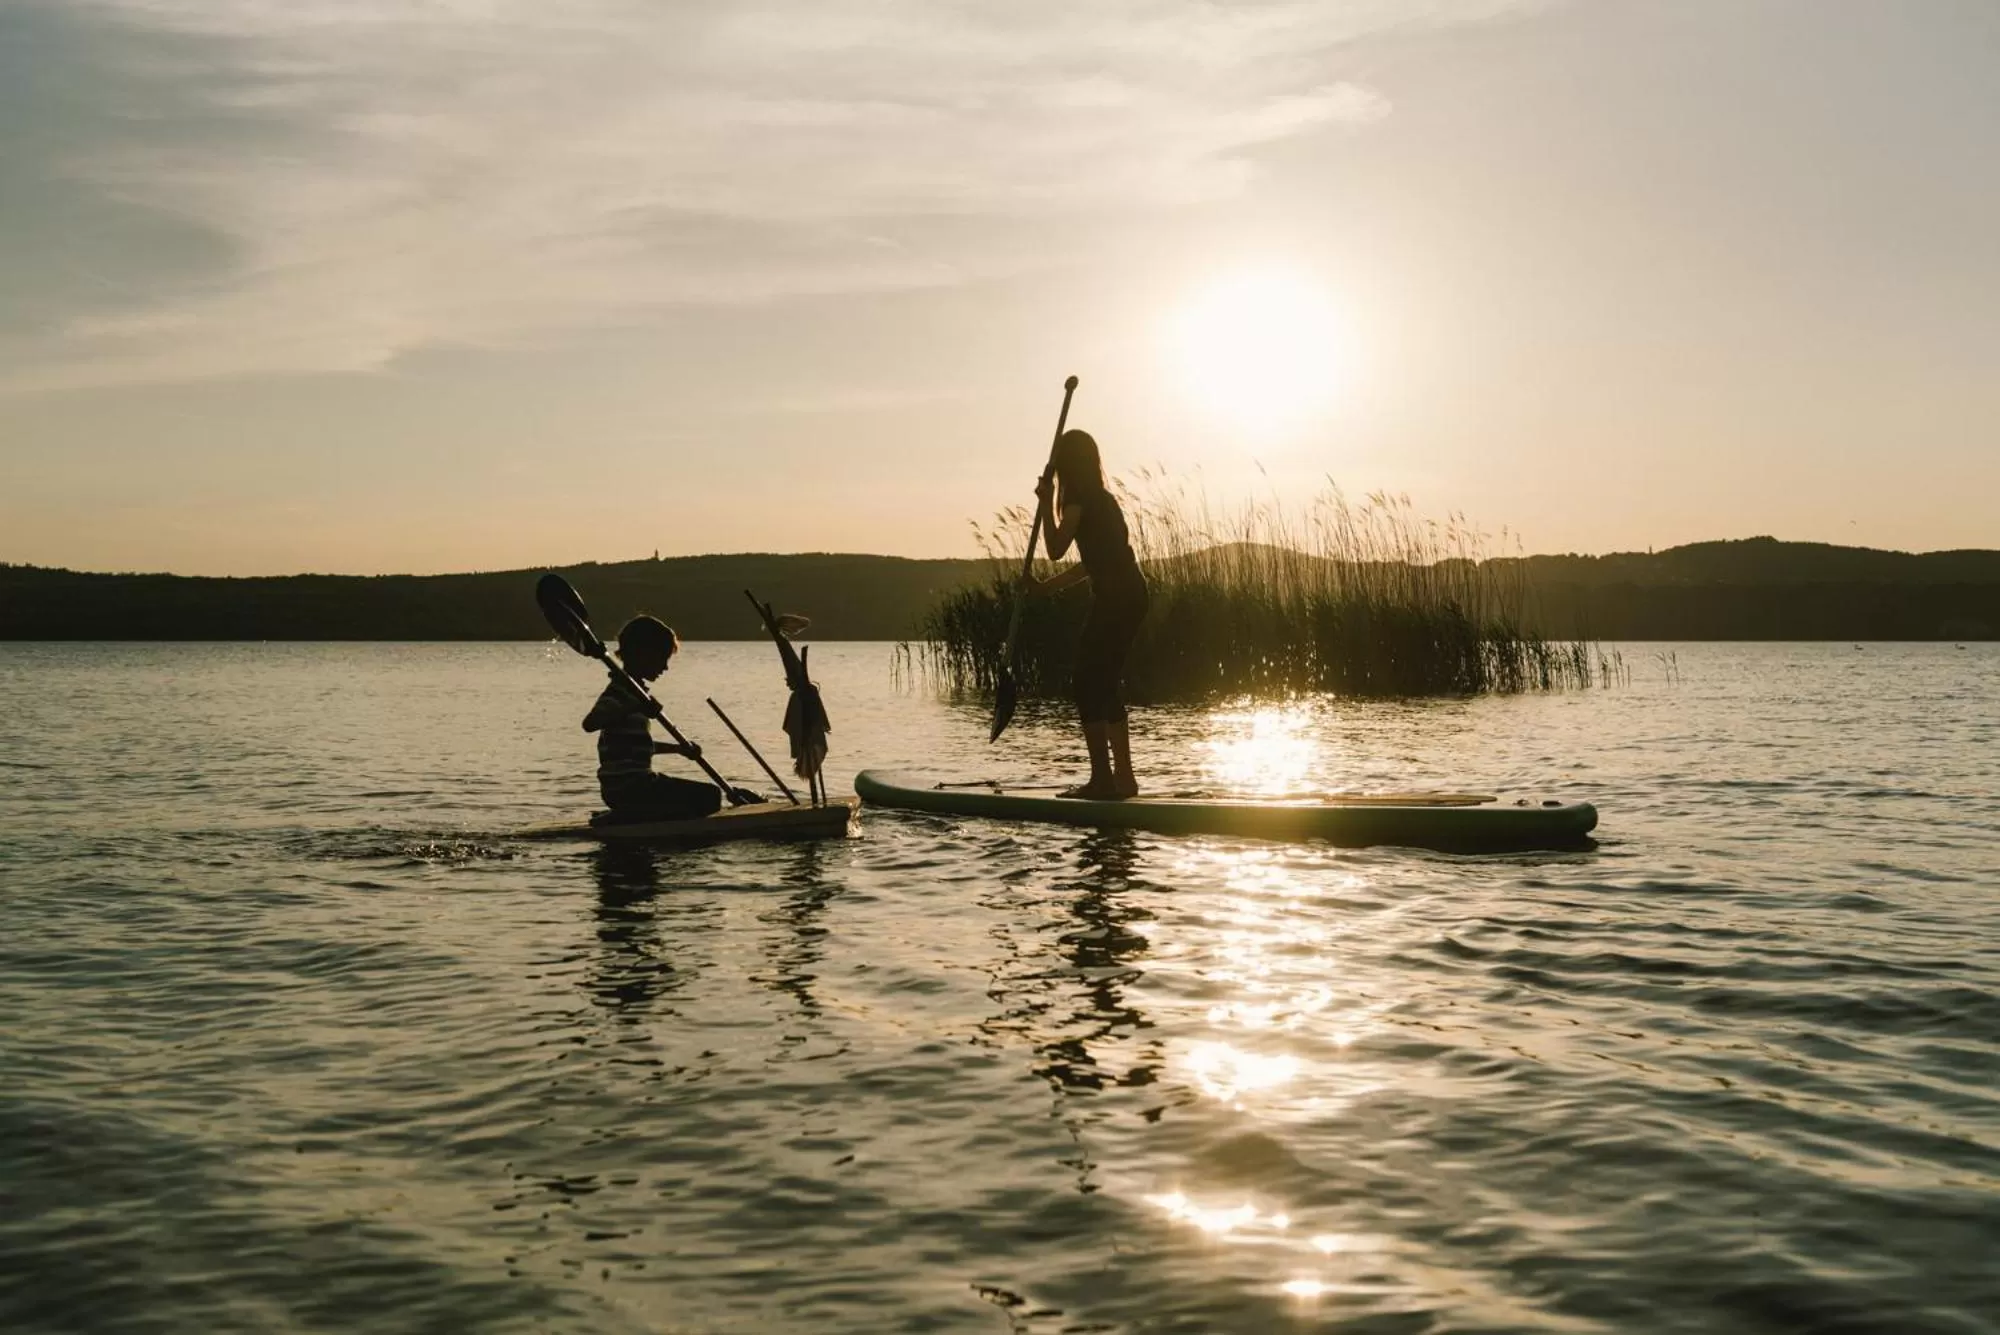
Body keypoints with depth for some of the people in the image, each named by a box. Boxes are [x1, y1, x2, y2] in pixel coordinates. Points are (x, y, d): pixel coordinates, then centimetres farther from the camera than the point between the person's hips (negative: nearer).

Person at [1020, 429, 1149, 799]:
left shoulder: (1079, 497, -8)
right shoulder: (1101, 498, 21)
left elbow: (1056, 549, -10)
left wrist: (1047, 502, -2)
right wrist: (1047, 586, 26)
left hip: (1116, 598, -9)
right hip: (1128, 596, 9)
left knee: (1089, 682, -5)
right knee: (1105, 684, 14)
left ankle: (1103, 778, -7)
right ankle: (1122, 777, 16)